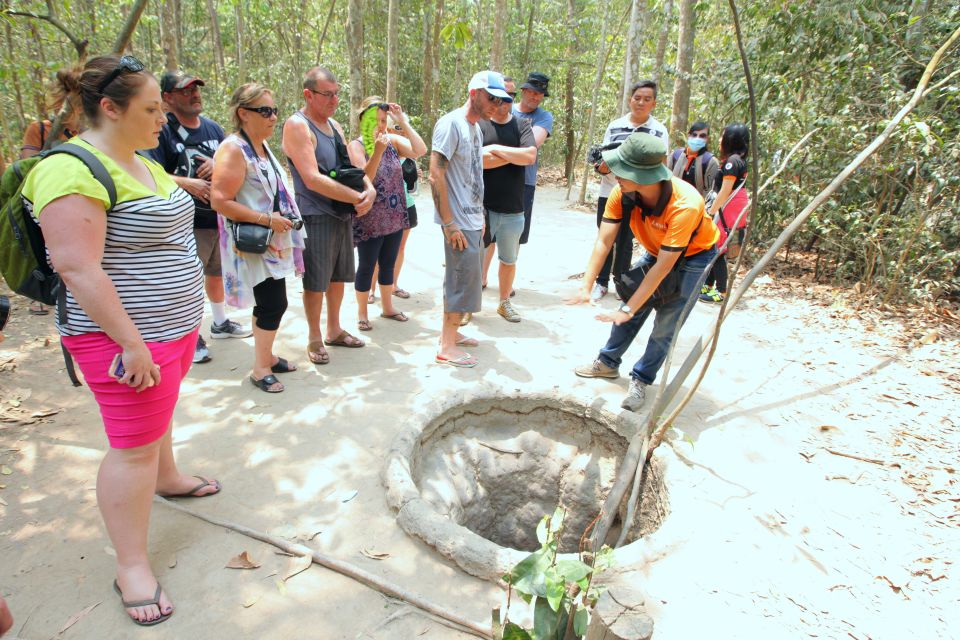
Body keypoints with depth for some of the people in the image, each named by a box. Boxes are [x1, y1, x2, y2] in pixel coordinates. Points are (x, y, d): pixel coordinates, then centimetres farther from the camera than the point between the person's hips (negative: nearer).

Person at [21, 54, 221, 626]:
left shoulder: (143, 163, 10)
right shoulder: (74, 171, -20)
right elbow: (78, 267, -25)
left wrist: (186, 317, 21)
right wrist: (133, 344, -25)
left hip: (173, 324, 9)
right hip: (130, 336, -9)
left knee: (158, 413, 28)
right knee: (134, 446, 0)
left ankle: (166, 476, 51)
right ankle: (132, 565, 14)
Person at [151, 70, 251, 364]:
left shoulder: (213, 128, 12)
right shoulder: (163, 131, -8)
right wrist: (188, 183, -27)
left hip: (220, 215, 7)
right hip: (187, 222, -6)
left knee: (217, 272, 20)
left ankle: (220, 322, 38)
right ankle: (190, 336, 12)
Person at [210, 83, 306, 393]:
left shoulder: (262, 146, 13)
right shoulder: (233, 149, -16)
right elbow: (220, 201, -23)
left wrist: (283, 219, 13)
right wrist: (266, 219, -23)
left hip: (273, 242, 9)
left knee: (268, 303, 16)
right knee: (274, 304, -7)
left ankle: (266, 356, 30)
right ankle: (261, 369, 8)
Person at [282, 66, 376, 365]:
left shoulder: (334, 124, 12)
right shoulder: (297, 126, -14)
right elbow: (313, 179, -23)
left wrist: (370, 189, -11)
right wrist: (359, 197, -21)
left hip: (344, 214, 8)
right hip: (316, 216, -8)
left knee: (338, 276, 17)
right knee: (315, 282, 3)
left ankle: (334, 330, 33)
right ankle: (314, 339, 19)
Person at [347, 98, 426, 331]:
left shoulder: (393, 140, 4)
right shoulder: (356, 145, -8)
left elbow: (421, 151, -10)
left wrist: (404, 122, -13)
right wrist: (378, 151, -30)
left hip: (395, 218, 5)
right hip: (369, 221, -4)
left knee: (388, 265, 16)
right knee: (366, 267, 4)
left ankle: (387, 307, 32)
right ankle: (362, 313, 19)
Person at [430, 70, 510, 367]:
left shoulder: (476, 128, 14)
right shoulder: (451, 123, -14)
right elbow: (435, 174, -19)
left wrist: (479, 217, 17)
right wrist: (449, 223, -21)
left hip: (473, 220, 9)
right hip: (459, 222, -9)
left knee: (467, 278, 15)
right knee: (464, 280, -4)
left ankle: (450, 332, 29)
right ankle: (447, 347, 7)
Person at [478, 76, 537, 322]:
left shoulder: (521, 124, 5)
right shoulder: (478, 124, -2)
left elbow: (530, 156, -12)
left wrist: (496, 149, -13)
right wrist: (514, 156, -13)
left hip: (513, 209, 3)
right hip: (482, 207, -3)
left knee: (509, 260, 16)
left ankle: (504, 302, 33)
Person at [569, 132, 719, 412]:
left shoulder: (685, 205, -41)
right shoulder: (622, 193, -27)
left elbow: (663, 267, -37)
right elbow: (603, 241, -26)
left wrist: (628, 309, -36)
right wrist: (586, 287, -35)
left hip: (693, 256, -5)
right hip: (656, 250, 5)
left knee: (665, 325, -5)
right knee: (630, 307, 5)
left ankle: (641, 381, 11)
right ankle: (608, 362, 23)